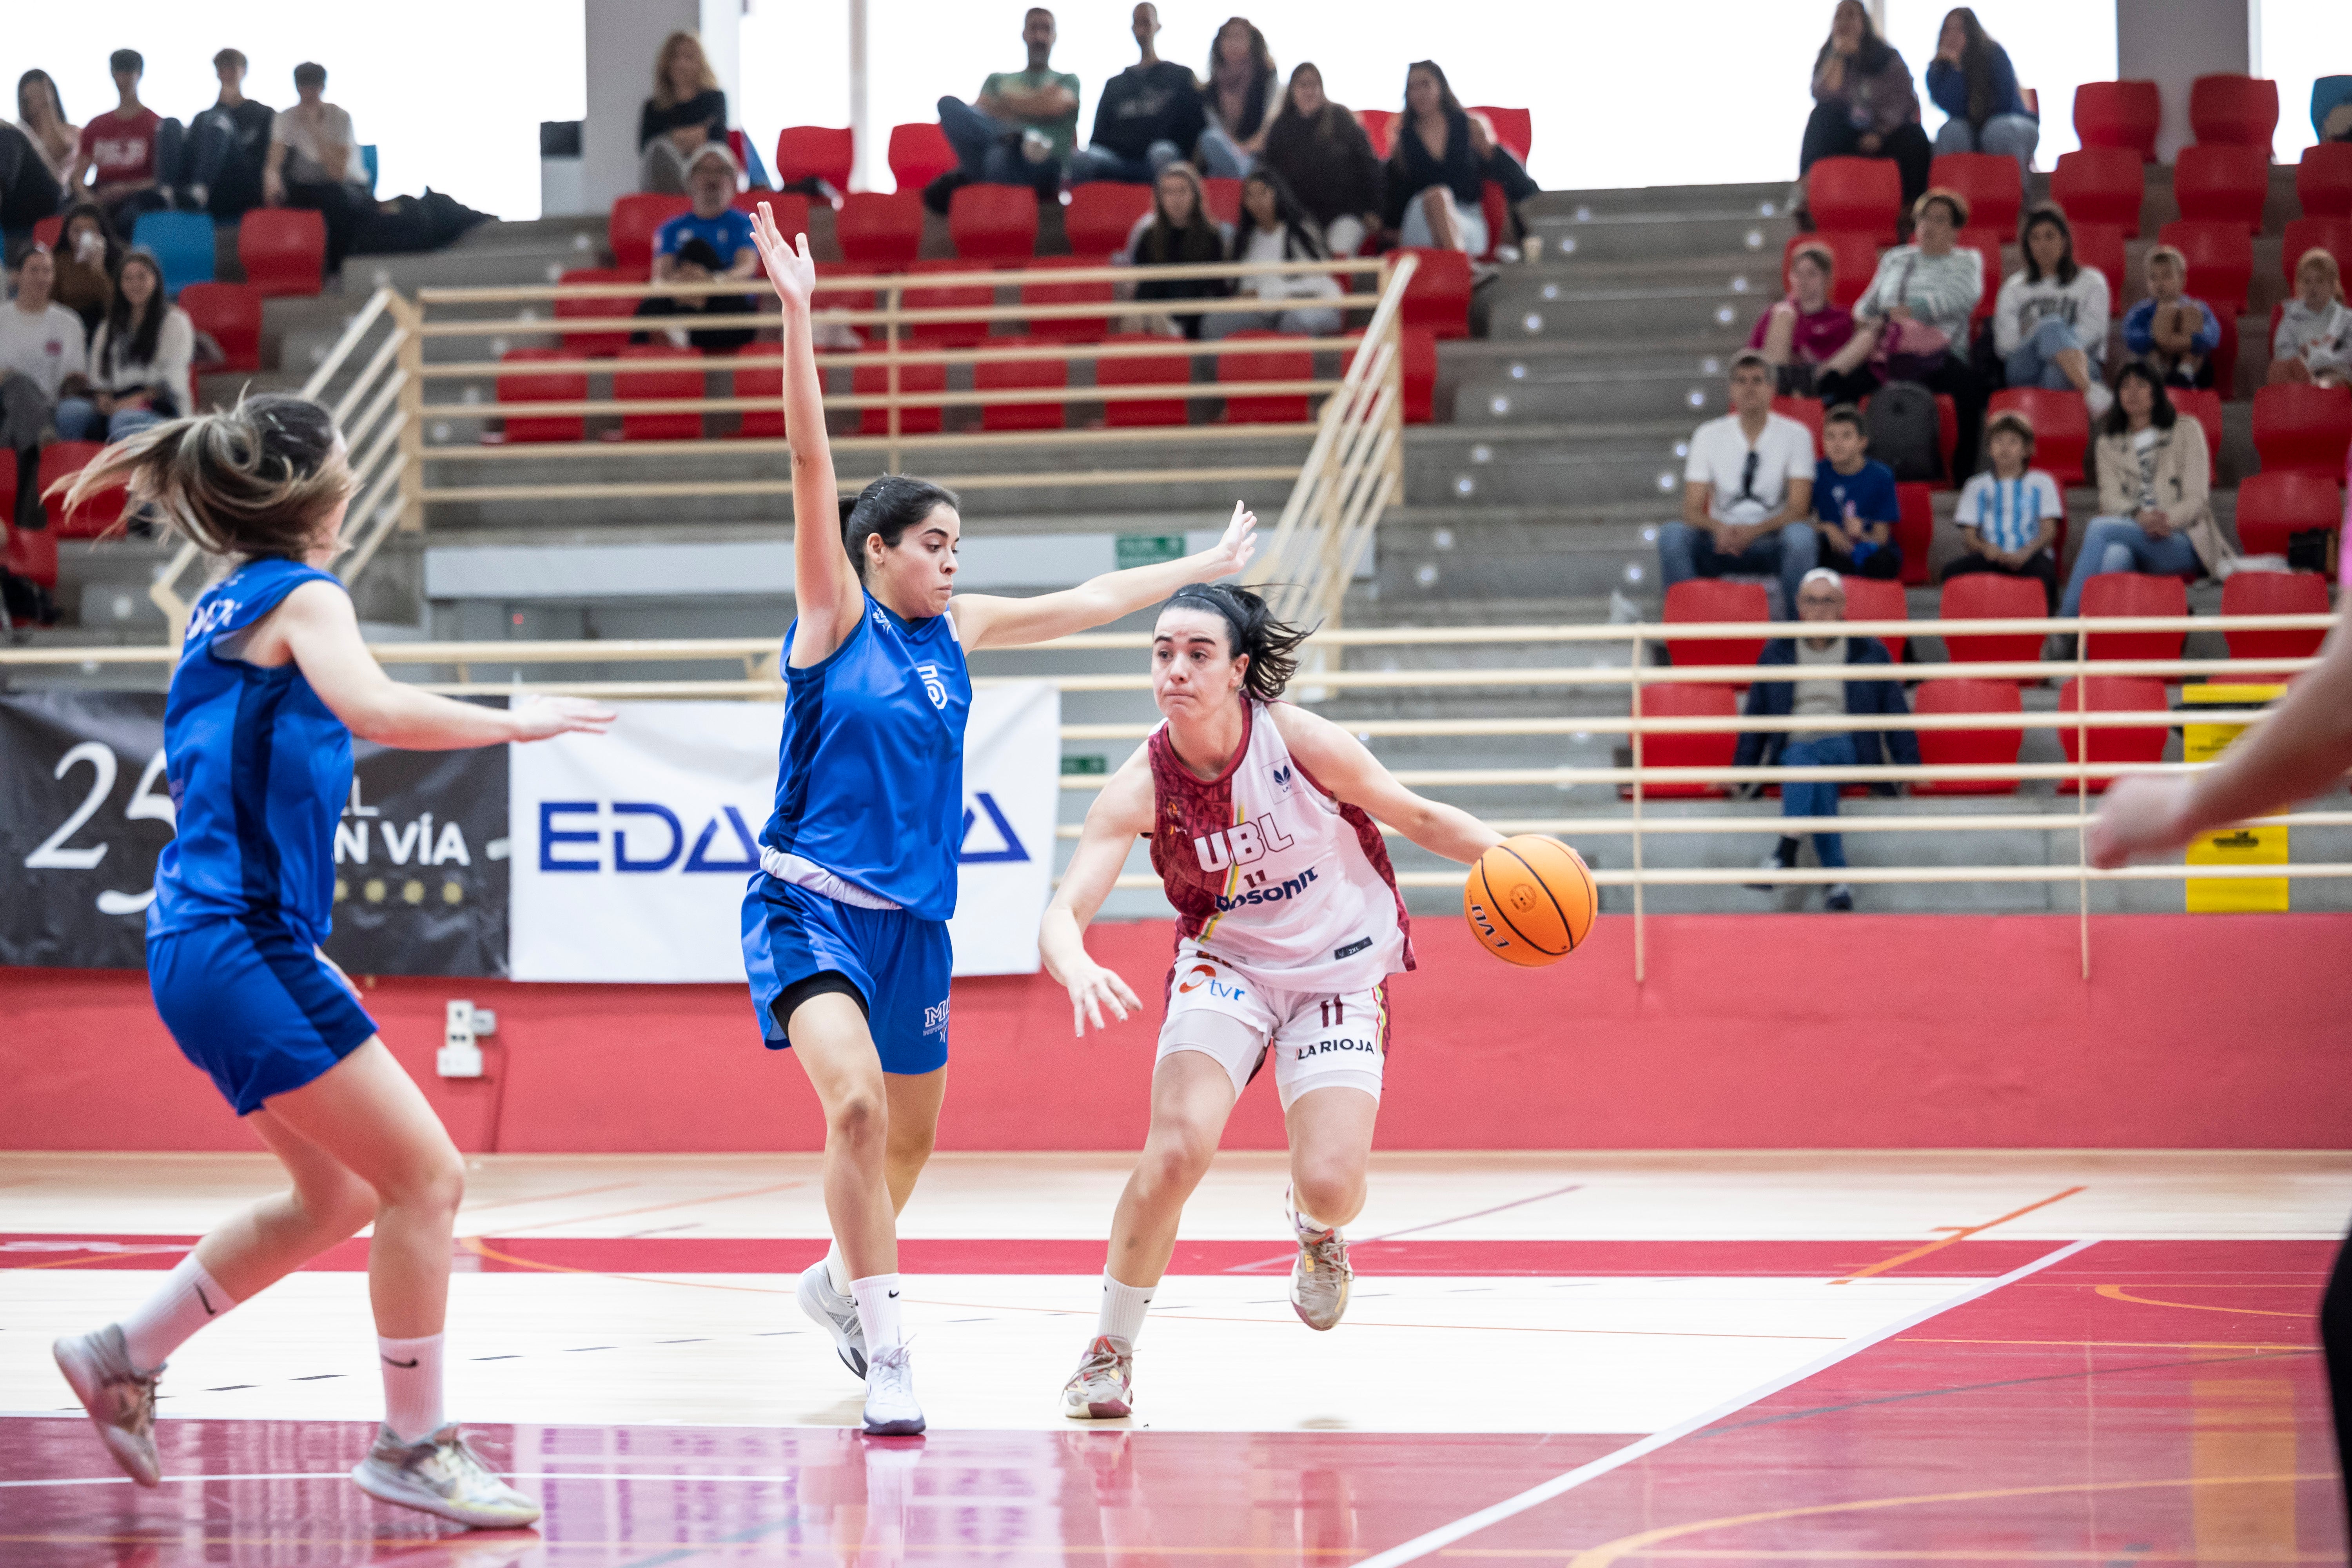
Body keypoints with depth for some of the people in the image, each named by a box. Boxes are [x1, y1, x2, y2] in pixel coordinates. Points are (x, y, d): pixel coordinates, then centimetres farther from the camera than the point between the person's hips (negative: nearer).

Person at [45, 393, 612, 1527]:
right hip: (244, 945, -10)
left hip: (208, 942, 10)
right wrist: (517, 721, -20)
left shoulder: (224, 605, 17)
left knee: (340, 1194, 19)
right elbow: (372, 707, -29)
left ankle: (122, 1357, 24)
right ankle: (413, 1446, -3)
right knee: (427, 1177, -8)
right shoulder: (304, 596, -9)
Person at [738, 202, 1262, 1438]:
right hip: (810, 905, -7)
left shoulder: (953, 631, 9)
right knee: (857, 1104, -26)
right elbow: (813, 469, -15)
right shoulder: (835, 611, -6)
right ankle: (885, 1354, -21)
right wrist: (797, 317, -24)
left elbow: (1086, 603, 20)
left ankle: (840, 1279, 45)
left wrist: (1207, 569, 27)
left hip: (913, 918, 7)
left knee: (911, 1135, 17)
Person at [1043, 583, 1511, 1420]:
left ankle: (1317, 1228, 26)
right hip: (1226, 967, 0)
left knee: (1330, 1185, -16)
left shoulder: (1298, 740, -19)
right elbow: (1062, 912, -25)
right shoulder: (1140, 786, -18)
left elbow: (1418, 817, -4)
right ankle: (1110, 1349, -3)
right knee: (1177, 1148, -24)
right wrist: (1077, 968, -48)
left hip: (1341, 973, 0)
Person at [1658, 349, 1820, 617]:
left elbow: (1798, 509, -7)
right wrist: (1718, 528, -25)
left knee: (1801, 536, -36)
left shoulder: (1796, 435, 1)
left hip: (1773, 540, -1)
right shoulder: (1708, 435, 5)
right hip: (1721, 541, 2)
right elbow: (1692, 510, -1)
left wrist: (1754, 531, -25)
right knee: (1671, 535, -28)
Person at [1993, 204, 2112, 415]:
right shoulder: (2015, 287, 29)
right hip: (2025, 371, 1)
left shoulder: (2091, 281, 23)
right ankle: (2092, 391, -64)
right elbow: (2004, 341, 15)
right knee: (2052, 325, -36)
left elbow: (2092, 331, 5)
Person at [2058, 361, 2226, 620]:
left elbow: (2196, 499, 2)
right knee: (2114, 556, -38)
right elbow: (2110, 498, 2)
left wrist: (2168, 519, -21)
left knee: (2099, 528, -30)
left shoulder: (2186, 431, 13)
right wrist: (2140, 517, -22)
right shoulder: (2109, 443, 20)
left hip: (2184, 544, -2)